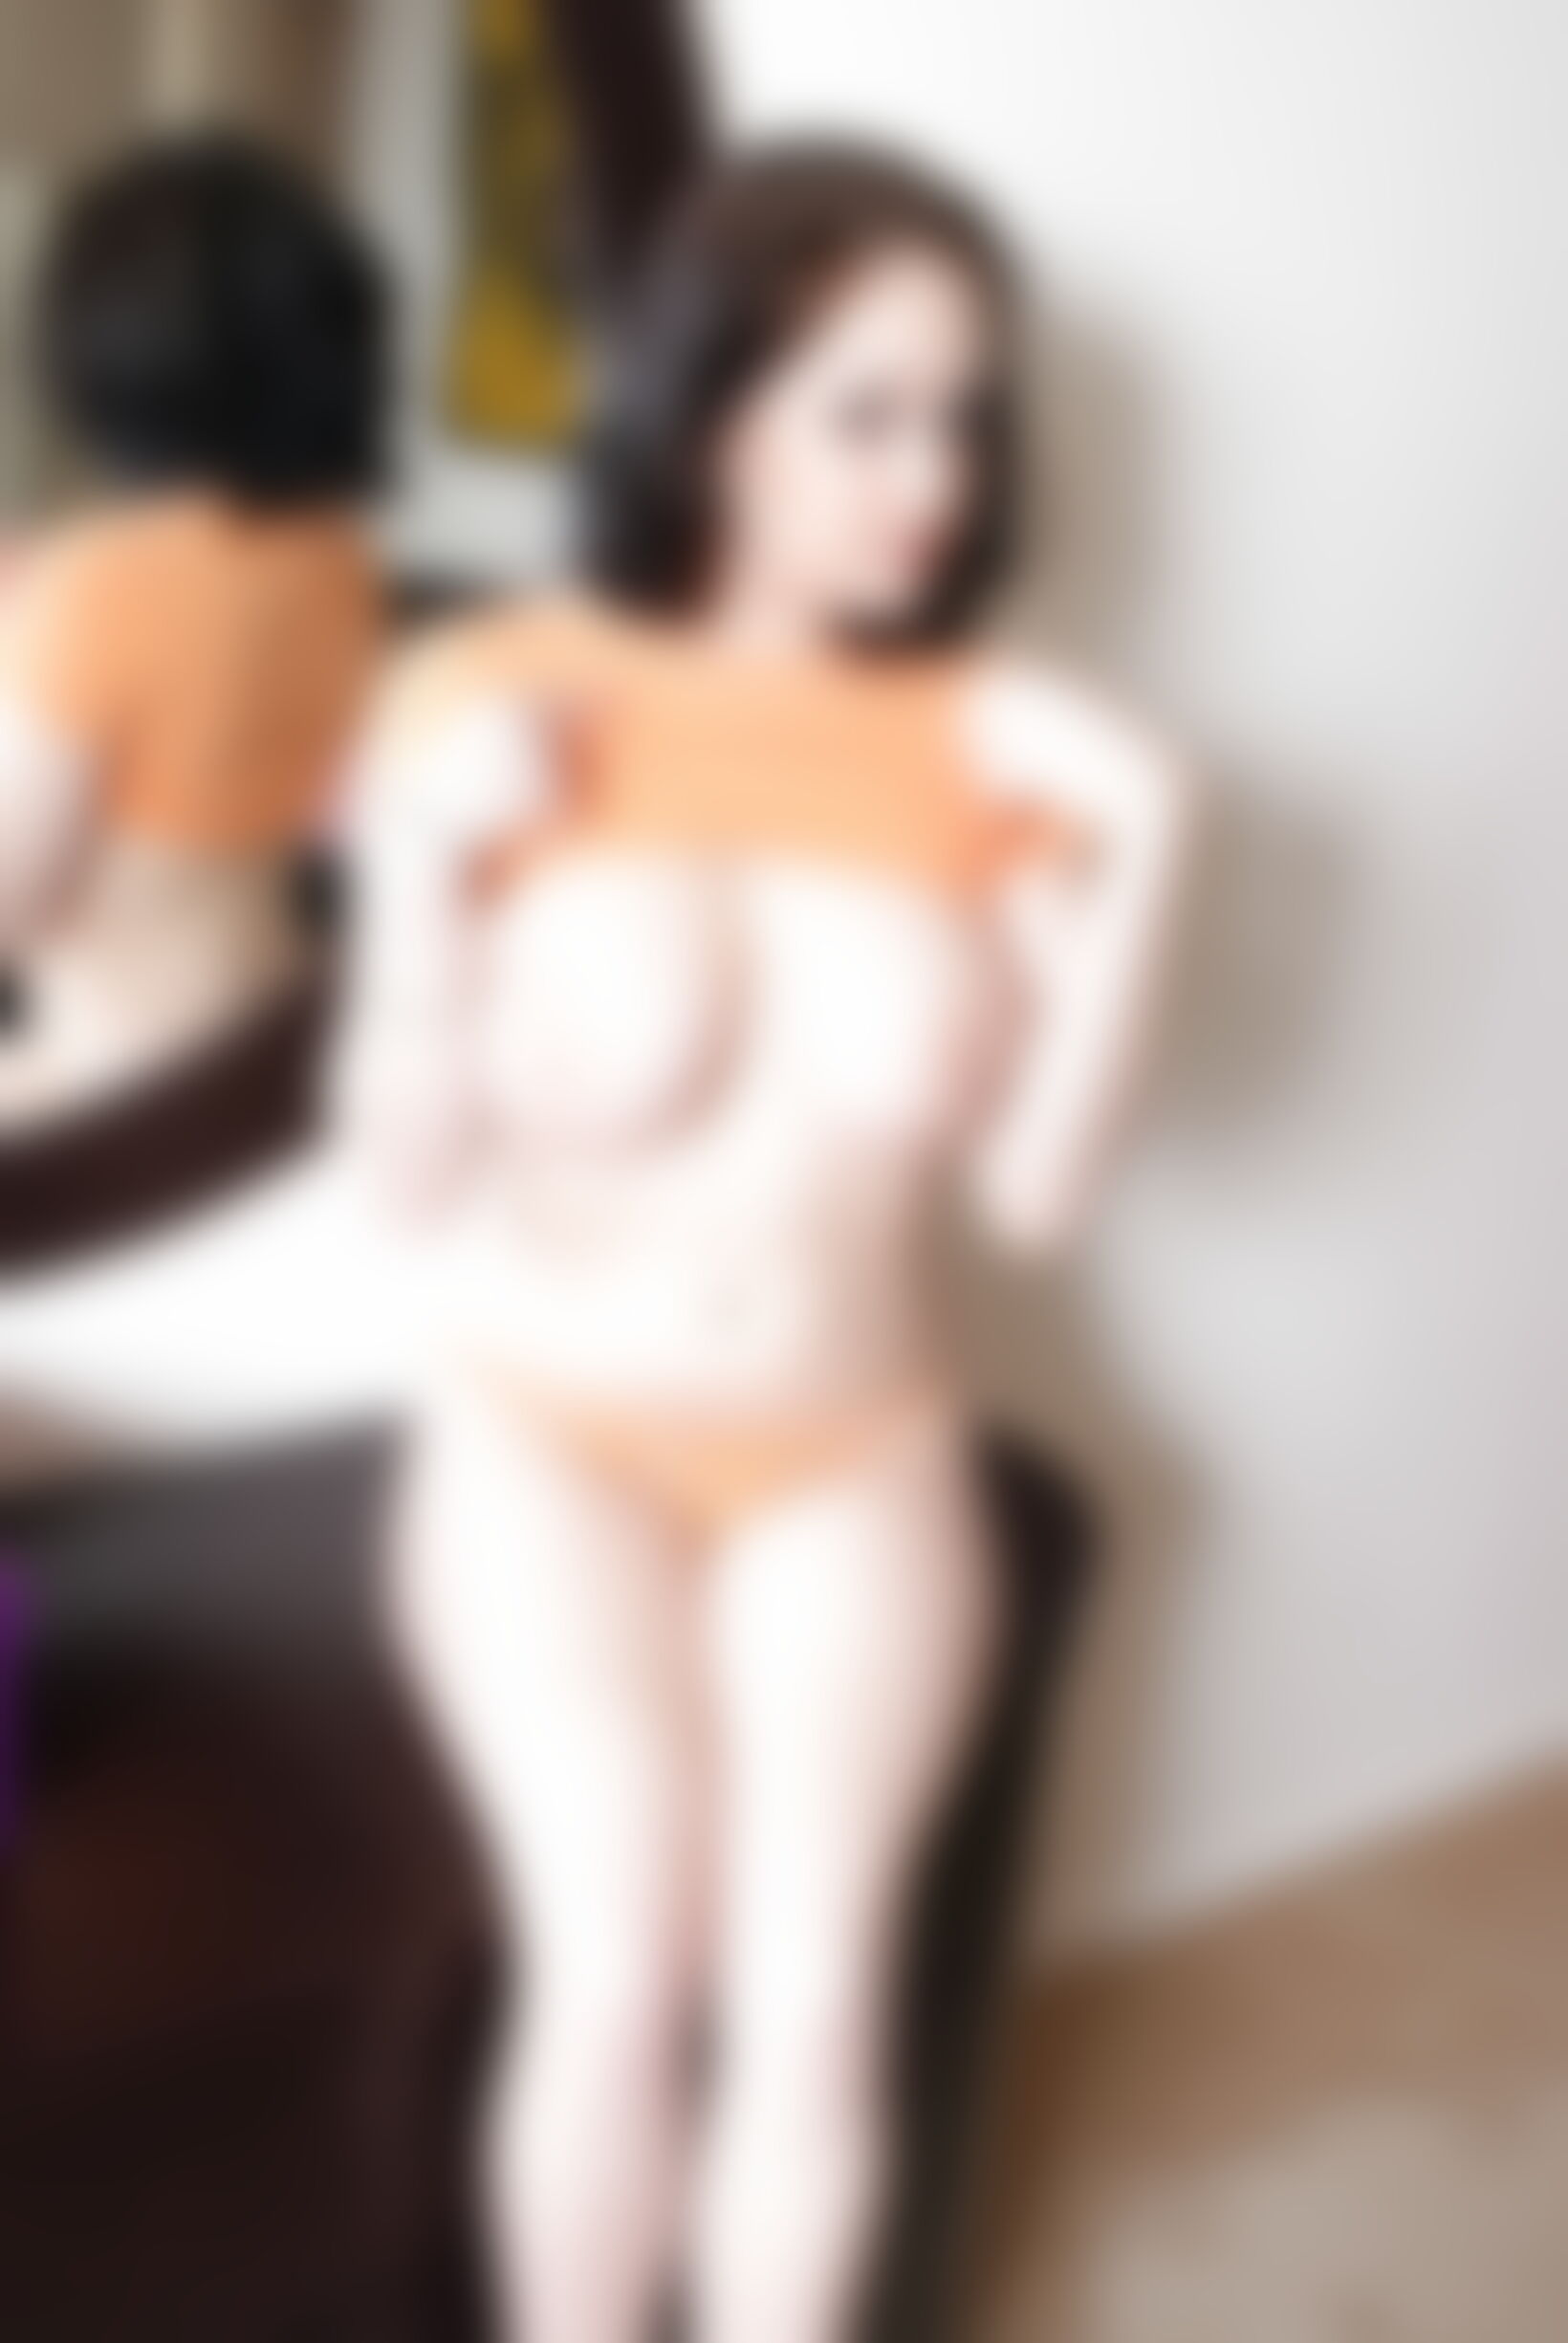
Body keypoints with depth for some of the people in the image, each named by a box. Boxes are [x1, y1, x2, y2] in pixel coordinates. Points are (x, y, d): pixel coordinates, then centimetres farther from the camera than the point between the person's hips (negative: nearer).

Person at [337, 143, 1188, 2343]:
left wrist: (1135, 869, -14)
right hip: (549, 1441, -1)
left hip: (855, 1459, 1)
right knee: (620, 1966, -15)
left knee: (813, 1989, -10)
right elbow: (419, 1172, -8)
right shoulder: (497, 699, -10)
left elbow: (1033, 1188, -6)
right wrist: (425, 857, -21)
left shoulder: (997, 744, -7)